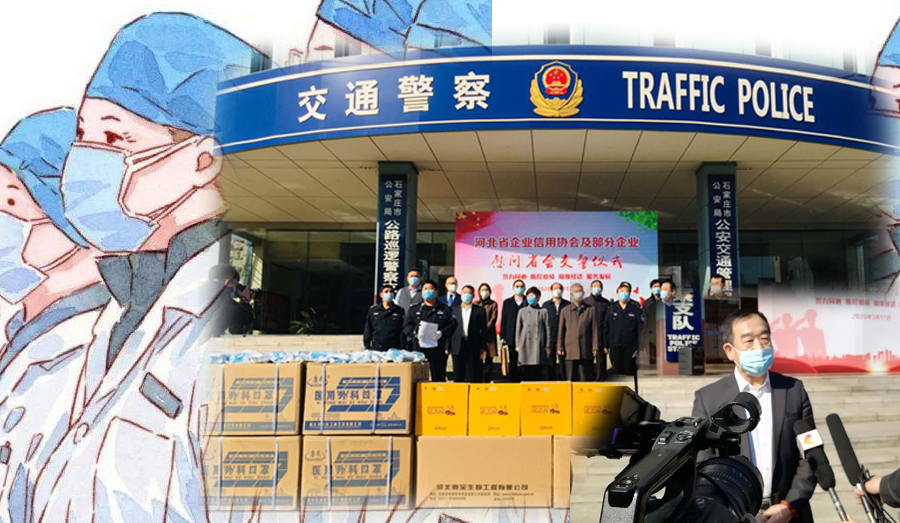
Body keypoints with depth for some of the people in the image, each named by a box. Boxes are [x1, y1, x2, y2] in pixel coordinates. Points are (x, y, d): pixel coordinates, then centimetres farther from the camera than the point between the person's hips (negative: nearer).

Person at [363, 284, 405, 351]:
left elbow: (403, 331, 5)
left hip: (394, 349, -1)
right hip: (376, 349, 1)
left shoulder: (399, 311, 7)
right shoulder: (373, 310, 10)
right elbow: (368, 330, 12)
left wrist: (402, 347, -2)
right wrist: (367, 346, 6)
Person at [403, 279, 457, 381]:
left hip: (438, 349, -1)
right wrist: (415, 333, -11)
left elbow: (452, 324, 1)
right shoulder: (414, 309, 17)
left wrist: (441, 333, -14)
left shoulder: (445, 310, 12)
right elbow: (407, 325, 8)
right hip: (418, 348, 1)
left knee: (438, 376, 0)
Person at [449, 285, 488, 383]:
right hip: (458, 348, 1)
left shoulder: (480, 310, 6)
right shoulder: (454, 309, 10)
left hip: (474, 348, -1)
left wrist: (483, 348, -3)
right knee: (458, 377, 5)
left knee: (473, 378, 0)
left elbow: (484, 330, 3)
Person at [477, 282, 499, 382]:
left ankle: (487, 381, -2)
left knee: (489, 359, -4)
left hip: (489, 334, -1)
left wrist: (485, 329, -12)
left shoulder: (493, 304, 10)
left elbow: (493, 319, 1)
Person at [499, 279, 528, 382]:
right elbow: (503, 320, 9)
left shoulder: (529, 302, 6)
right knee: (512, 364, 2)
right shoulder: (507, 302, 12)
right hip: (511, 338, 1)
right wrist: (502, 337, 2)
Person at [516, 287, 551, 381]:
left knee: (537, 373, -1)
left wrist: (547, 346, 1)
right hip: (525, 344, 1)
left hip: (539, 345, -1)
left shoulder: (543, 311, 7)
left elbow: (547, 329, 7)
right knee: (526, 373, 1)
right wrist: (518, 345, 5)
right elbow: (518, 329, 12)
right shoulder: (522, 311, 11)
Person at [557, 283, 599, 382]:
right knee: (571, 379, 1)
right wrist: (559, 347, 6)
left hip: (586, 351, 0)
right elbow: (561, 330, 11)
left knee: (586, 379, 1)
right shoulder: (565, 311, 11)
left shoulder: (590, 310, 8)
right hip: (570, 351, 1)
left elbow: (595, 330, 6)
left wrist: (595, 347, 1)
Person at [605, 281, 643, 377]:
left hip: (630, 347, -2)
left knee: (630, 372, 3)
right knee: (617, 372, 5)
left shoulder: (635, 308, 1)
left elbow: (640, 327, -3)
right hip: (615, 346, 2)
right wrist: (606, 345, 3)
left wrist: (638, 346, -8)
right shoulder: (612, 308, 8)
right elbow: (607, 328, 8)